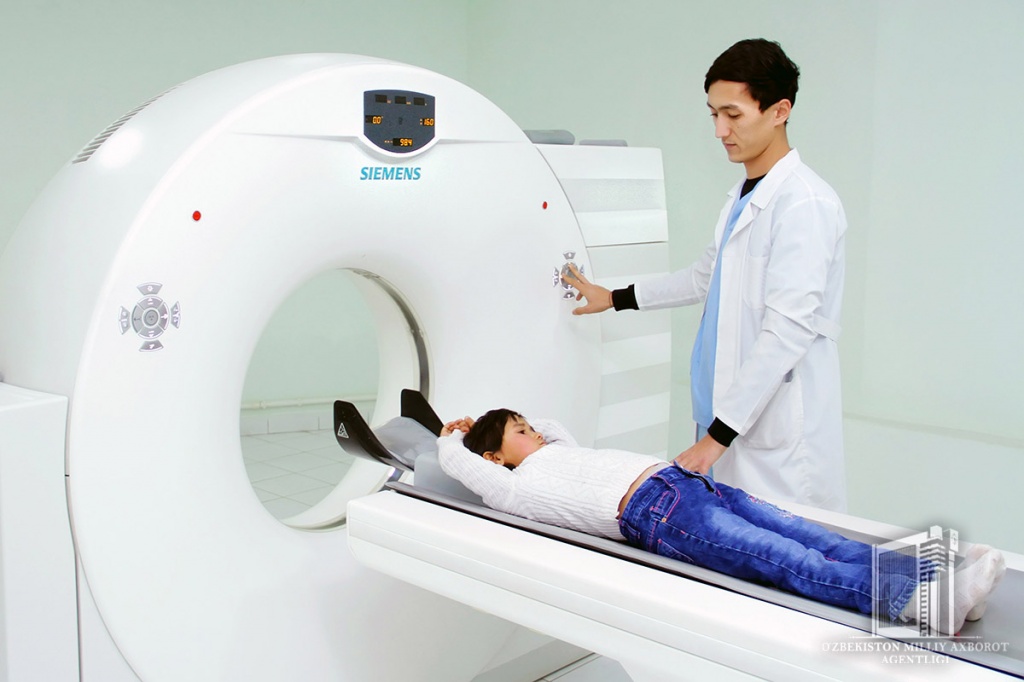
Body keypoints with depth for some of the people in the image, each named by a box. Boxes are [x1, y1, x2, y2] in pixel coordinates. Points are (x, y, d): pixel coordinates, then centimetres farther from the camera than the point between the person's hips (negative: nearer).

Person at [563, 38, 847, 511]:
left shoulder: (805, 204, -16)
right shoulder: (742, 197, 14)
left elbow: (786, 331, -21)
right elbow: (706, 277, 30)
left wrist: (719, 434, -20)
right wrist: (614, 299, 36)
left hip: (778, 437, -8)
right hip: (729, 415, 9)